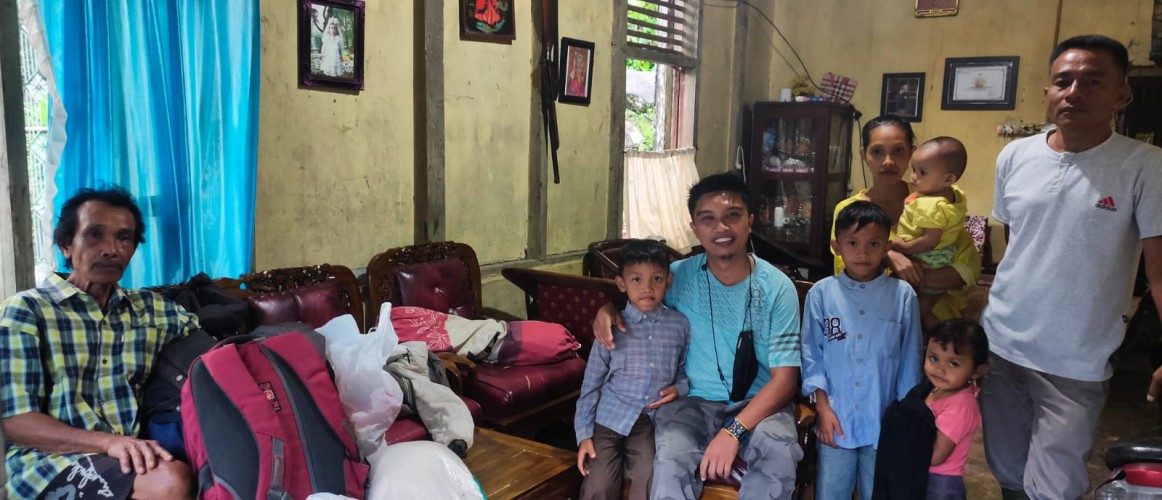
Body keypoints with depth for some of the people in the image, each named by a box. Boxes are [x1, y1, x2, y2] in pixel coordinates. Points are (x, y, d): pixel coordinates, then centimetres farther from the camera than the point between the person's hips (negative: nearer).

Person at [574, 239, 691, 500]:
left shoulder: (679, 325, 1)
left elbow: (685, 372, 14)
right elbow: (591, 383, 1)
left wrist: (679, 389, -9)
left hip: (653, 420, 1)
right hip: (610, 419, 0)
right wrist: (584, 434, -3)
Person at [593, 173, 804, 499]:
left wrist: (733, 431, -25)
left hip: (757, 403, 0)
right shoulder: (678, 277, -1)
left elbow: (784, 378, -10)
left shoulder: (777, 287, -6)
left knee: (780, 453, -33)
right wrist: (607, 309, -8)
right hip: (694, 401, 0)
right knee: (671, 463, -33)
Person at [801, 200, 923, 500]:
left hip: (884, 422, 0)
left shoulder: (903, 296, -4)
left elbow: (910, 360, 1)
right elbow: (812, 355, -1)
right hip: (835, 419, 0)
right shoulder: (821, 294, -4)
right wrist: (822, 407, -6)